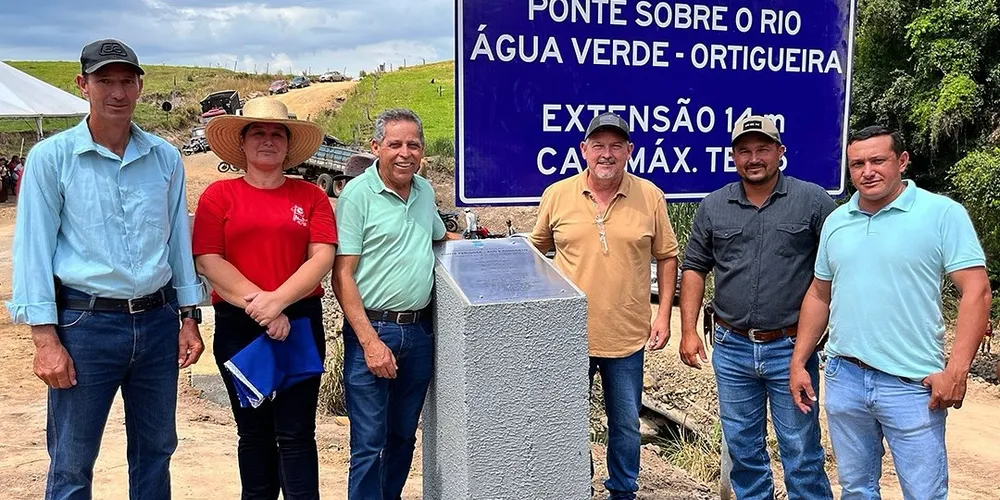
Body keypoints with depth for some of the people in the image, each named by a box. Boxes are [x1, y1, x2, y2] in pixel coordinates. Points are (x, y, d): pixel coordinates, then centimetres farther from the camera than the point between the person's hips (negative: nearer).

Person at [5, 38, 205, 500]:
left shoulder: (165, 158, 6)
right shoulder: (51, 157, -4)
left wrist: (189, 316, 8)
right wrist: (45, 338, -10)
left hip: (157, 320, 3)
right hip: (86, 323, -3)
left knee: (155, 452, 15)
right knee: (72, 463, 7)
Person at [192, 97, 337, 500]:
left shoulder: (311, 196, 5)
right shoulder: (219, 195, 4)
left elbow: (323, 258, -4)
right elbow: (208, 261, -5)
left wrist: (277, 300, -17)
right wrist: (257, 303, -14)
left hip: (300, 321, -1)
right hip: (238, 325, 1)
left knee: (295, 433, 1)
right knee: (253, 431, 13)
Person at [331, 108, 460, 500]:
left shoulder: (425, 191, 9)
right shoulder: (358, 194, -9)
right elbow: (342, 276, -12)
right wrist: (370, 342, -18)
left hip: (420, 331, 6)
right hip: (372, 330, -6)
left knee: (403, 437, 17)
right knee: (369, 445, 1)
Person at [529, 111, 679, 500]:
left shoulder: (650, 197, -3)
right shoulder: (556, 196, -2)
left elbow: (667, 255, 6)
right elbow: (535, 251, 10)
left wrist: (664, 314, 1)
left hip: (627, 336, 0)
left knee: (626, 424, 15)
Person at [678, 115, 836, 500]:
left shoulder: (812, 201, -4)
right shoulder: (713, 206, 5)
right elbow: (694, 268, 9)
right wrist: (689, 330, 2)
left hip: (791, 348, -3)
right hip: (731, 348, 3)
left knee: (801, 451, 7)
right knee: (742, 448, 16)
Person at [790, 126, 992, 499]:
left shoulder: (943, 214, -6)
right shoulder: (836, 221, 9)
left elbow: (976, 292, -10)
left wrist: (956, 372, -18)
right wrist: (798, 363, 11)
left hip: (912, 384, -4)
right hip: (843, 377, 5)